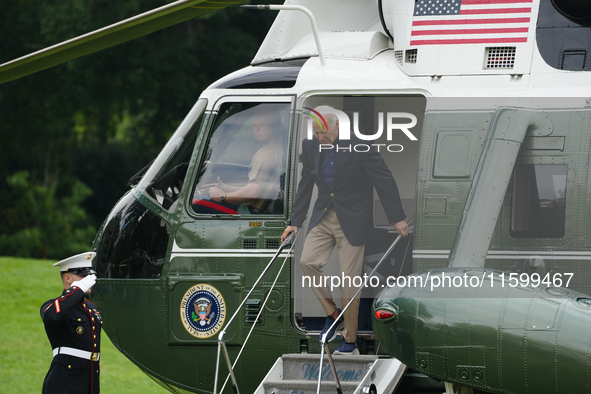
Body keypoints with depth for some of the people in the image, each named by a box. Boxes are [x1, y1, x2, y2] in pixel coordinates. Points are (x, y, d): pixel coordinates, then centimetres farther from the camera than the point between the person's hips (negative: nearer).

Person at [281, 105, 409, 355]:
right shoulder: (310, 147, 2)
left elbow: (384, 180, -9)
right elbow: (305, 186, 13)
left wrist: (397, 218, -10)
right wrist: (295, 222, 11)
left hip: (352, 221, -5)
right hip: (323, 217, 5)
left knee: (349, 278, -4)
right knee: (308, 261, -15)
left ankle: (350, 342, 6)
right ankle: (331, 313, 7)